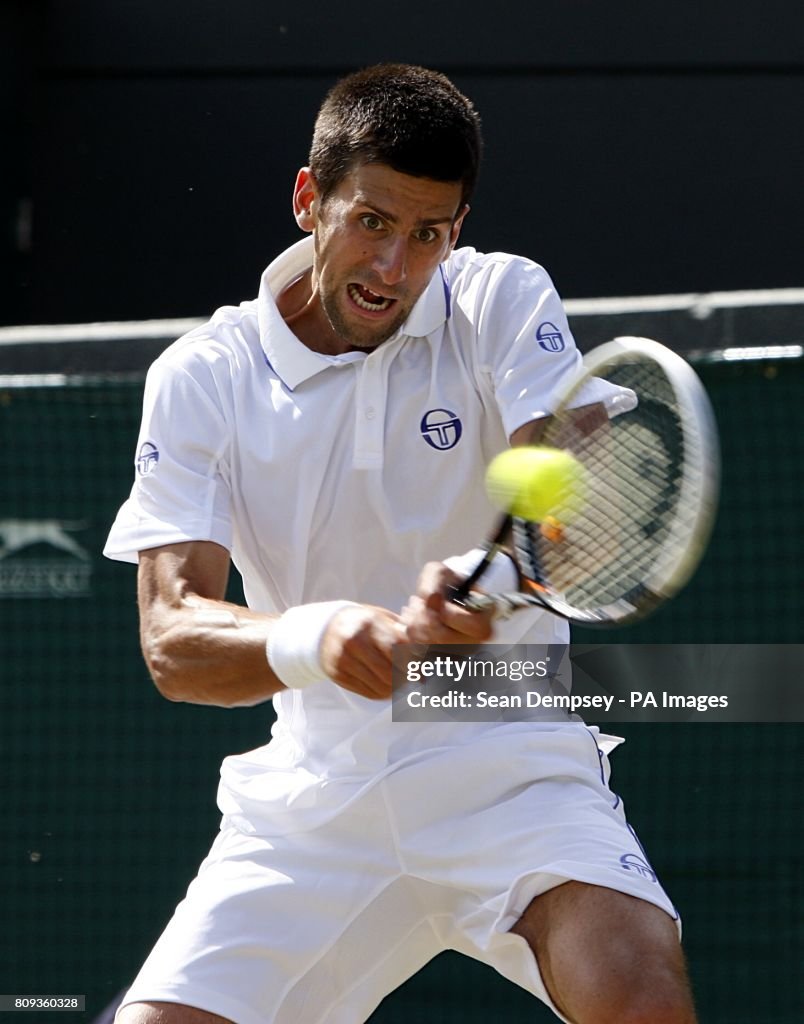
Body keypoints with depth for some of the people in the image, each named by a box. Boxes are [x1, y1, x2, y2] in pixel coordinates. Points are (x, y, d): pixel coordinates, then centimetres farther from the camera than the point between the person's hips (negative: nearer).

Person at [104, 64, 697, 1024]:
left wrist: (489, 579, -42)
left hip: (509, 768, -2)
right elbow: (170, 639, -11)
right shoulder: (200, 377, -1)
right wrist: (308, 640, -34)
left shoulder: (501, 302, -1)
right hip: (312, 797, 2)